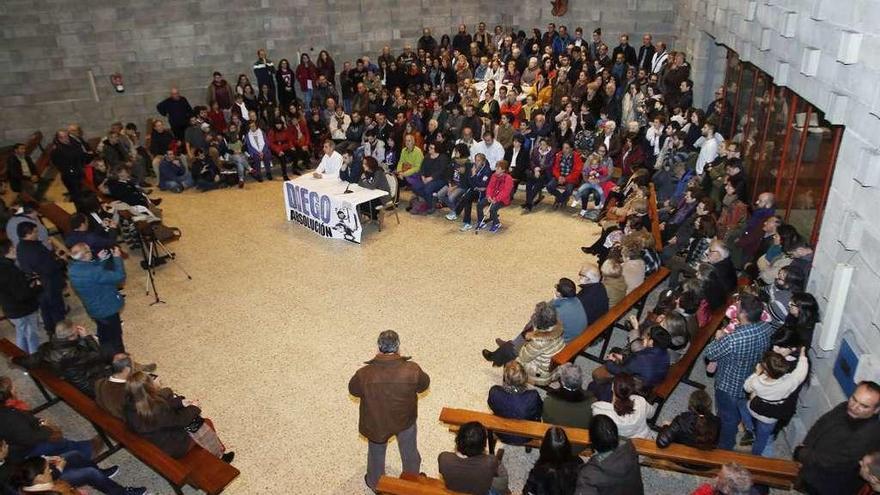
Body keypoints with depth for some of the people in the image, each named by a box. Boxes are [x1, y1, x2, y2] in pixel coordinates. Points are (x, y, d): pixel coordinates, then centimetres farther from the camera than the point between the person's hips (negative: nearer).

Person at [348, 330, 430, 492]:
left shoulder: (365, 374, -32)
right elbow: (424, 384, -10)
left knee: (376, 453, 30)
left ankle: (375, 483, 54)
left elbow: (353, 390, -10)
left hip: (376, 422, 0)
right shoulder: (412, 370, -32)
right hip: (405, 420, 0)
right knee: (409, 451, 29)